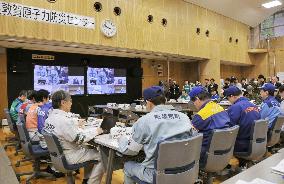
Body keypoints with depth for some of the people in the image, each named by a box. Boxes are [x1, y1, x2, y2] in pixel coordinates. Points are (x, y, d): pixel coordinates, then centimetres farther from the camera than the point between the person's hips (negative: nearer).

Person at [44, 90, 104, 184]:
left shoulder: (51, 116, -1)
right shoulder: (64, 120, -29)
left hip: (58, 152, 10)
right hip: (68, 156, -10)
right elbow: (80, 139, -24)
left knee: (89, 148, 26)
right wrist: (96, 132, -14)